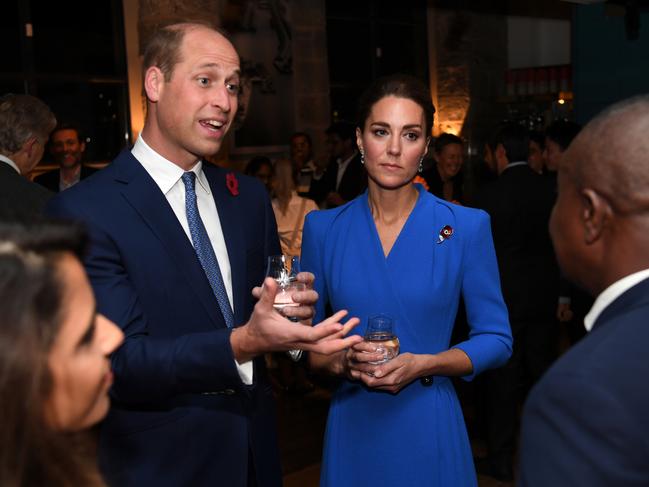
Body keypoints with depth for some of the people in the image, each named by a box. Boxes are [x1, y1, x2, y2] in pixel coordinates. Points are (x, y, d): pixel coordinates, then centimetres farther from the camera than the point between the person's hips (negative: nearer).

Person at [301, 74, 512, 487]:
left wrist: (422, 364, -17)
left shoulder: (466, 226, -6)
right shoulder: (323, 228, -1)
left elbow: (496, 338, -2)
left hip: (430, 426, -1)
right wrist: (341, 362, -15)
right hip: (352, 426, 2)